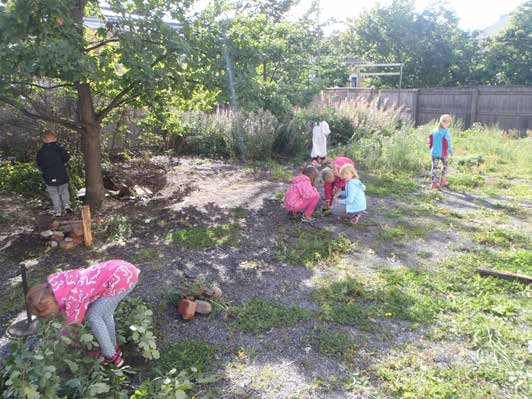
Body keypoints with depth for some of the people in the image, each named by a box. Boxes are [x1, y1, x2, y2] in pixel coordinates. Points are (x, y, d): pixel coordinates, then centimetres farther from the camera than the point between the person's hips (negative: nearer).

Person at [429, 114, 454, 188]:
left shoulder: (434, 131, 3)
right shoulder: (446, 131, -13)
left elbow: (430, 140, 7)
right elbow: (447, 142, -14)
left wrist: (431, 148, 20)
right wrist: (450, 150, -2)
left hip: (434, 152, 4)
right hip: (443, 153, -4)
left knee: (434, 167, 5)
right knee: (444, 166, 17)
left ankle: (434, 182, 3)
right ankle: (442, 181, 19)